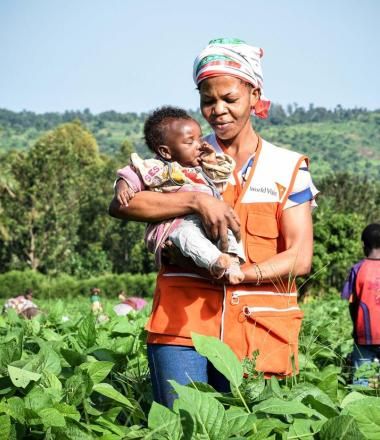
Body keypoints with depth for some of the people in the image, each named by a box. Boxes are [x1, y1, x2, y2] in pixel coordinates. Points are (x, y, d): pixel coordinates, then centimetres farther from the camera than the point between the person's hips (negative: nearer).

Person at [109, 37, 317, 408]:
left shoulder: (288, 168, 8)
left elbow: (300, 258, 0)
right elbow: (120, 204, -6)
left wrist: (241, 272, -15)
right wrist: (196, 201, -18)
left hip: (257, 329, 0)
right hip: (183, 320, 0)